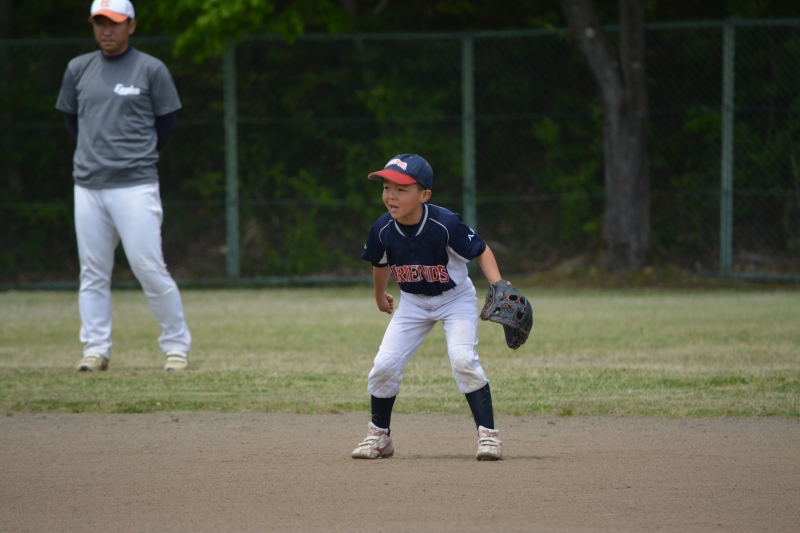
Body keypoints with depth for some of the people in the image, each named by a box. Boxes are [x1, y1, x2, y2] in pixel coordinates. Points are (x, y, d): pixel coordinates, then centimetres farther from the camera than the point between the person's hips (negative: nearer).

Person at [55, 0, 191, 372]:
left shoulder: (151, 70, 0)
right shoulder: (78, 69, 11)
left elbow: (167, 121, 7)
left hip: (135, 186, -4)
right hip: (87, 187, 4)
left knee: (149, 268, -8)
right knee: (93, 272, 4)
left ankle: (176, 345, 2)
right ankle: (95, 350, 9)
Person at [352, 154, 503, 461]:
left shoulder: (446, 225, -30)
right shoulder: (383, 230, -17)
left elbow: (481, 251, -17)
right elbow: (380, 263, 6)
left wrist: (498, 285, -31)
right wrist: (380, 296, 22)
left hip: (455, 299, -4)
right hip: (413, 303, 4)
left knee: (463, 360, -23)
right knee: (384, 366, -5)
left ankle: (488, 434, -13)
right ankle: (379, 436, 17)